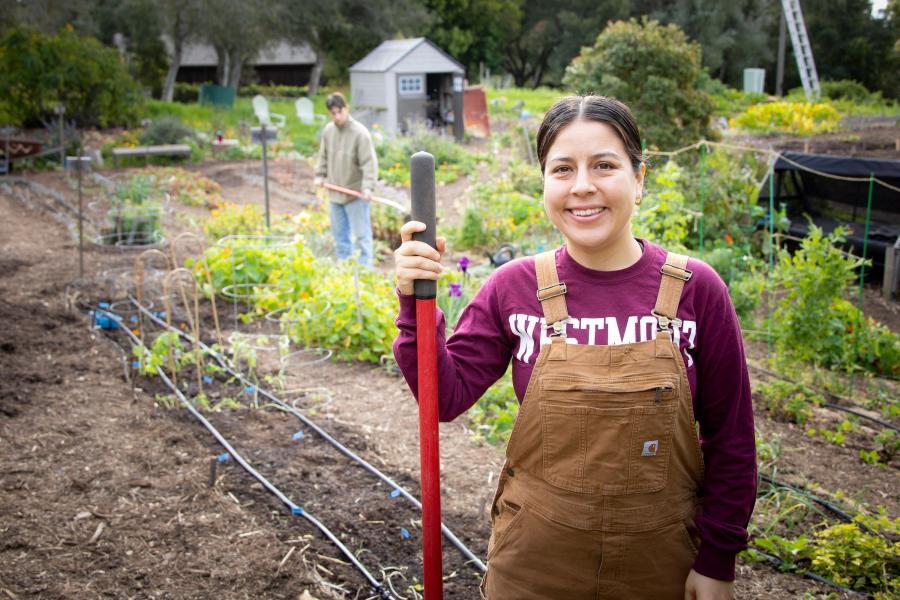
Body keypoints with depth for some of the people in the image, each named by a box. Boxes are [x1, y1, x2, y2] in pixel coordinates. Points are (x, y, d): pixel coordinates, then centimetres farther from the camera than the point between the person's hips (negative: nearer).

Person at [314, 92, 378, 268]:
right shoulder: (328, 130, 4)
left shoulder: (360, 132, -15)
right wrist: (320, 174, 8)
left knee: (361, 234, -2)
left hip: (356, 194, -6)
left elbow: (369, 162, -18)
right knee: (340, 233, 15)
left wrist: (368, 187, -27)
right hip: (335, 193, 7)